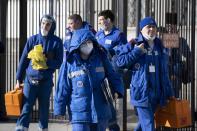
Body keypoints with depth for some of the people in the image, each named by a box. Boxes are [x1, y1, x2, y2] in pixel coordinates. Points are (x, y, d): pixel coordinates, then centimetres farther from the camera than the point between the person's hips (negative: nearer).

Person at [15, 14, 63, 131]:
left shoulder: (56, 42, 0)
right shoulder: (33, 39, 4)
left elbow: (58, 63, -2)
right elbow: (24, 60, 6)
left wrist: (46, 62, -20)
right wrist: (19, 80, 5)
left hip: (46, 81, 0)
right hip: (30, 79, 0)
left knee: (44, 108, 9)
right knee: (26, 107, -7)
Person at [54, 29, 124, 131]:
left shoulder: (101, 59, 1)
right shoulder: (70, 63, -5)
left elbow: (113, 76, 9)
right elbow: (63, 89, -1)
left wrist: (117, 91, -10)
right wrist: (60, 109, 0)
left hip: (101, 112, 3)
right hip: (79, 114, -3)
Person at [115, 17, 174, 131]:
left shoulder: (161, 48, 13)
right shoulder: (135, 45, -3)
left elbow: (164, 73, 18)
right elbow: (120, 61, -9)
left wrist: (169, 93, 18)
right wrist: (137, 52, -14)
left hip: (157, 94, 5)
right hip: (142, 93, -5)